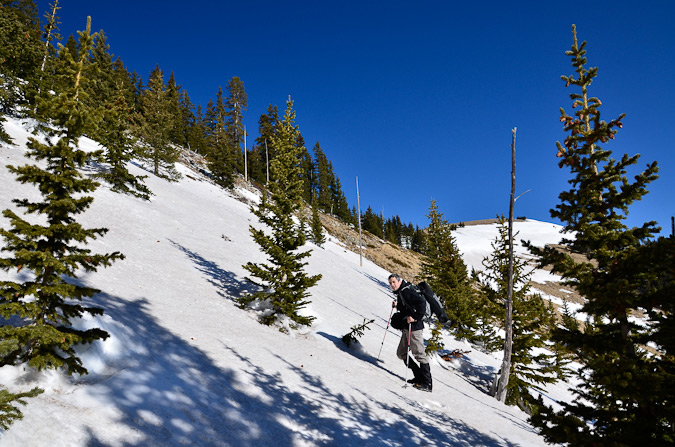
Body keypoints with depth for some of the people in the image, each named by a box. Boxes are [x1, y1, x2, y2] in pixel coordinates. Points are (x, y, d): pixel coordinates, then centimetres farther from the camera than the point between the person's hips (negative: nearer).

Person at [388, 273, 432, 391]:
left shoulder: (406, 291, -14)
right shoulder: (400, 293, 17)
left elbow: (421, 302, -24)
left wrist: (415, 318, -23)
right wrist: (397, 305, 11)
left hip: (414, 327, -11)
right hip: (407, 328, 11)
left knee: (419, 354, -8)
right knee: (401, 353, 14)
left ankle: (426, 383, -2)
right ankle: (419, 376, 20)